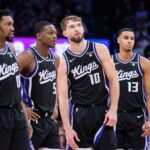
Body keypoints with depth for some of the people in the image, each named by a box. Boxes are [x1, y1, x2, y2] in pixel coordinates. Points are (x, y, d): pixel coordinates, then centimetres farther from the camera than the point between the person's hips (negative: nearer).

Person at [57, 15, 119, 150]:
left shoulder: (100, 50, 0)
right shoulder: (63, 60, -2)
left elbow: (113, 79, 0)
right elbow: (63, 96, -6)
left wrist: (113, 109, -9)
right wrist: (67, 128, -12)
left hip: (102, 111, 0)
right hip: (79, 113, 0)